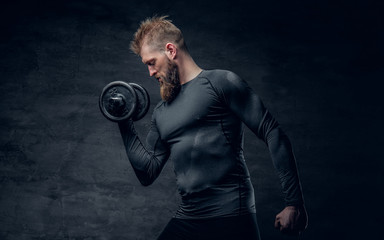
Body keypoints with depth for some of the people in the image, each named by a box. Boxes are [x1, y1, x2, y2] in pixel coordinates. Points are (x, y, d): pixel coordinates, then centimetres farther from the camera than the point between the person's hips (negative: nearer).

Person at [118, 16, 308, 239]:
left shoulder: (220, 82, -4)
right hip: (186, 220, 6)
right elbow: (148, 173, 16)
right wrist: (125, 123, 11)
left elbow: (273, 134, -9)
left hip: (230, 219, -6)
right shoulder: (161, 113, 17)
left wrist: (294, 202, -14)